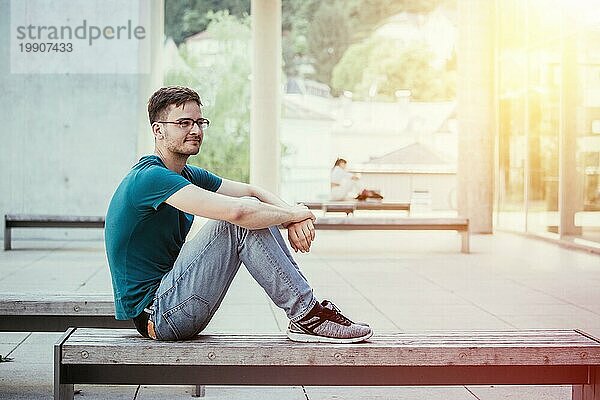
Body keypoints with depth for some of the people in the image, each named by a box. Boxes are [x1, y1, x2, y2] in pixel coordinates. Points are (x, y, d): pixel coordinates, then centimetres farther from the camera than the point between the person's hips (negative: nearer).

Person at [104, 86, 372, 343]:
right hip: (155, 314, -9)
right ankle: (306, 317, -15)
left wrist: (292, 220, -9)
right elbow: (236, 211, -29)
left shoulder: (188, 175, 13)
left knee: (253, 215, 2)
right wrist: (293, 214, -13)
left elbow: (252, 192, 12)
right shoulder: (151, 177, -19)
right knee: (243, 221, -19)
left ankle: (308, 309, 0)